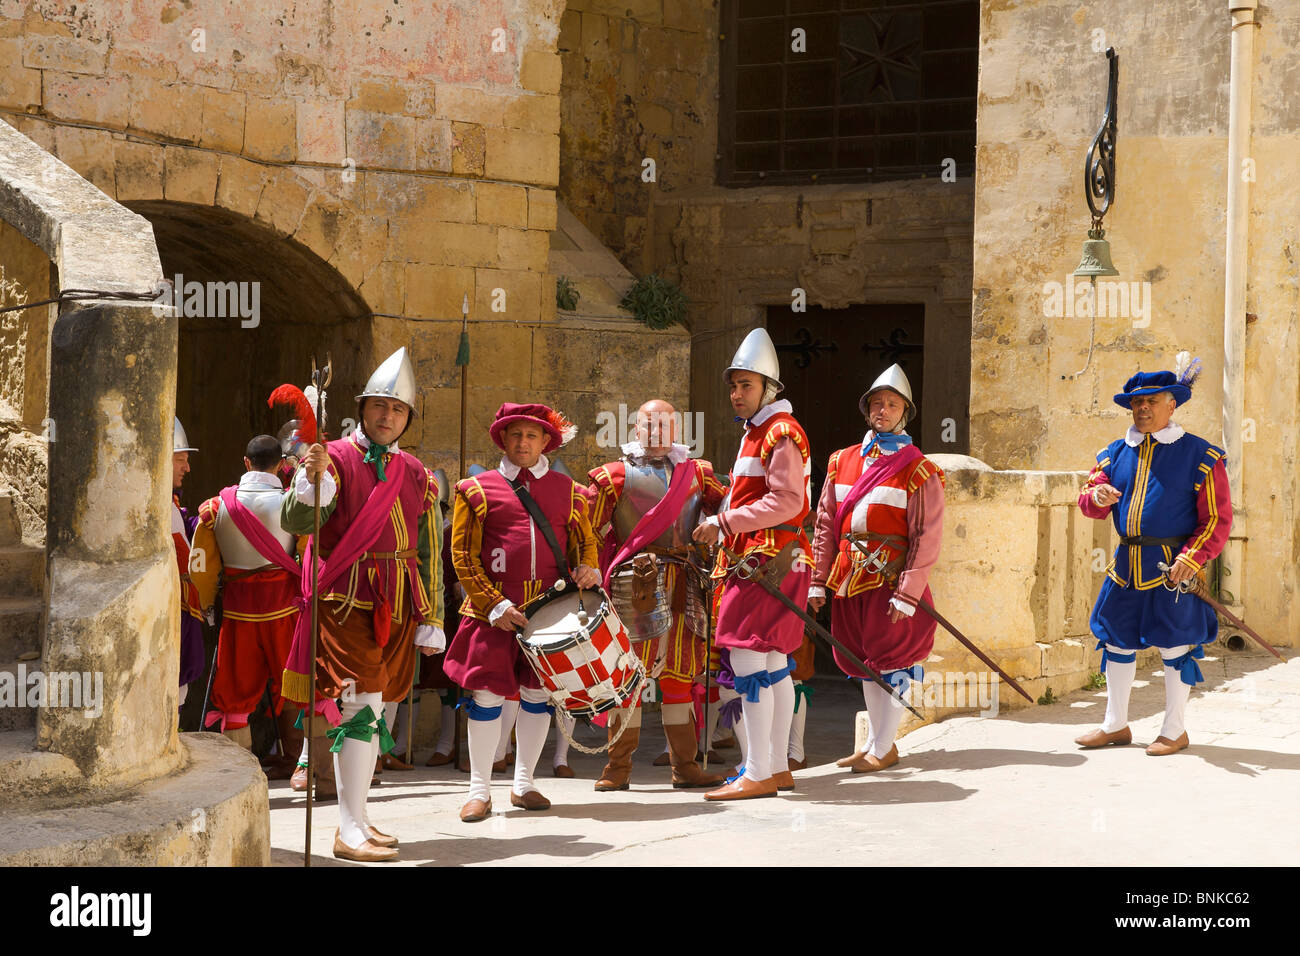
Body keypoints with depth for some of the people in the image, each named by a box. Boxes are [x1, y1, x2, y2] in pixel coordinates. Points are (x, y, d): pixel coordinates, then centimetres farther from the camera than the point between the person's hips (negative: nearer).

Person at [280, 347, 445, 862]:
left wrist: (431, 619, 12)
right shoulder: (334, 458, -3)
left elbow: (429, 554, 15)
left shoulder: (416, 475, 12)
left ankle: (358, 818, 21)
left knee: (378, 713, 10)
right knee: (362, 707, -14)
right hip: (346, 602, -6)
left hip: (397, 607, 6)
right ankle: (349, 832, -11)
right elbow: (296, 522, -16)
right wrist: (312, 479, -34)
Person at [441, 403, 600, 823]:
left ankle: (523, 783, 21)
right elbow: (463, 556, 2)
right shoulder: (477, 489, 5)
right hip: (493, 610, -2)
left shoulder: (567, 491, 12)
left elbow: (585, 541, 19)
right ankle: (480, 789, 7)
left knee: (538, 693, 7)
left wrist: (587, 569, -5)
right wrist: (494, 605, -8)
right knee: (487, 694, -4)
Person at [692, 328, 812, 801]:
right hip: (752, 561, 10)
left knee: (748, 662, -12)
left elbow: (786, 502, -20)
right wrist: (721, 524, 13)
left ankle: (757, 774, -10)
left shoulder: (782, 432, -10)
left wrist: (725, 522, -18)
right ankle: (777, 767, 16)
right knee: (773, 666, 11)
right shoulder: (755, 433, 22)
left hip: (769, 562, -10)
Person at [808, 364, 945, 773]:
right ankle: (875, 742, 23)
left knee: (891, 662, -1)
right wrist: (817, 581, 6)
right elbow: (825, 524, 12)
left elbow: (927, 538, -8)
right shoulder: (843, 462, 11)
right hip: (847, 581, 5)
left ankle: (884, 748, 8)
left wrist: (907, 594, -16)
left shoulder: (919, 471, -4)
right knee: (865, 664, 13)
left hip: (890, 581, -5)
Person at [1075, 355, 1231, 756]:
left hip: (1173, 565, -5)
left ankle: (1175, 730, 16)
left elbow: (1218, 520, -5)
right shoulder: (1116, 453, 10)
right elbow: (1087, 498, 10)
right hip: (1126, 564, 5)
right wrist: (1097, 496, -15)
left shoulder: (1199, 455, -4)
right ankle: (1115, 725, 25)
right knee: (1117, 642, 11)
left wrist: (1191, 559, -17)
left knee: (1174, 647, 2)